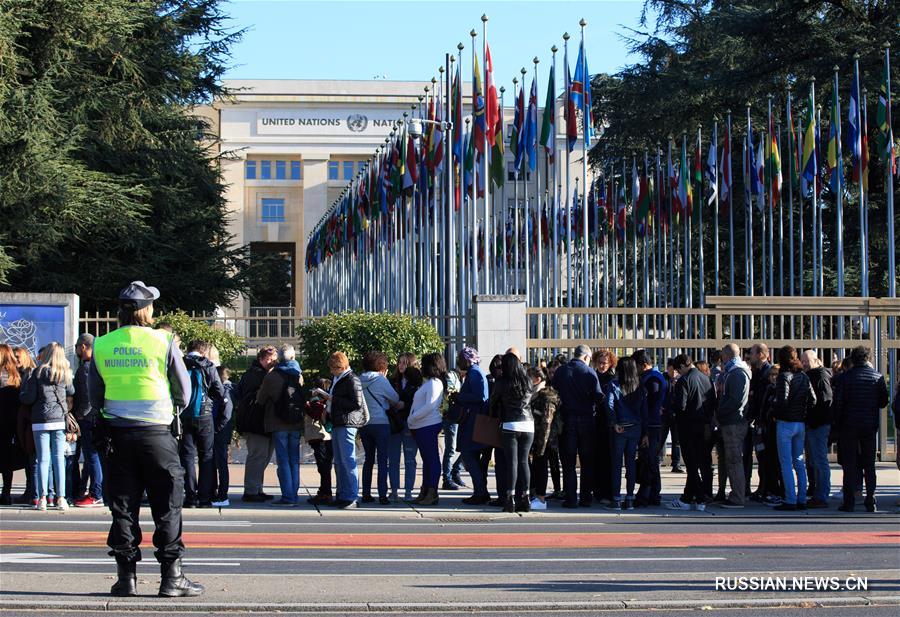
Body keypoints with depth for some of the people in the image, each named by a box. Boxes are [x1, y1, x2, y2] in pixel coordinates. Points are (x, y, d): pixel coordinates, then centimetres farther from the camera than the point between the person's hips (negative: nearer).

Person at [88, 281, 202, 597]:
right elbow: (184, 393, 2)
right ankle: (171, 576, 2)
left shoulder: (101, 345, 2)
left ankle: (126, 576, 7)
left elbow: (95, 396, 11)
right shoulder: (163, 341, -6)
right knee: (167, 507, 3)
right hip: (157, 433, -3)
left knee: (123, 507, 8)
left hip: (117, 433, 3)